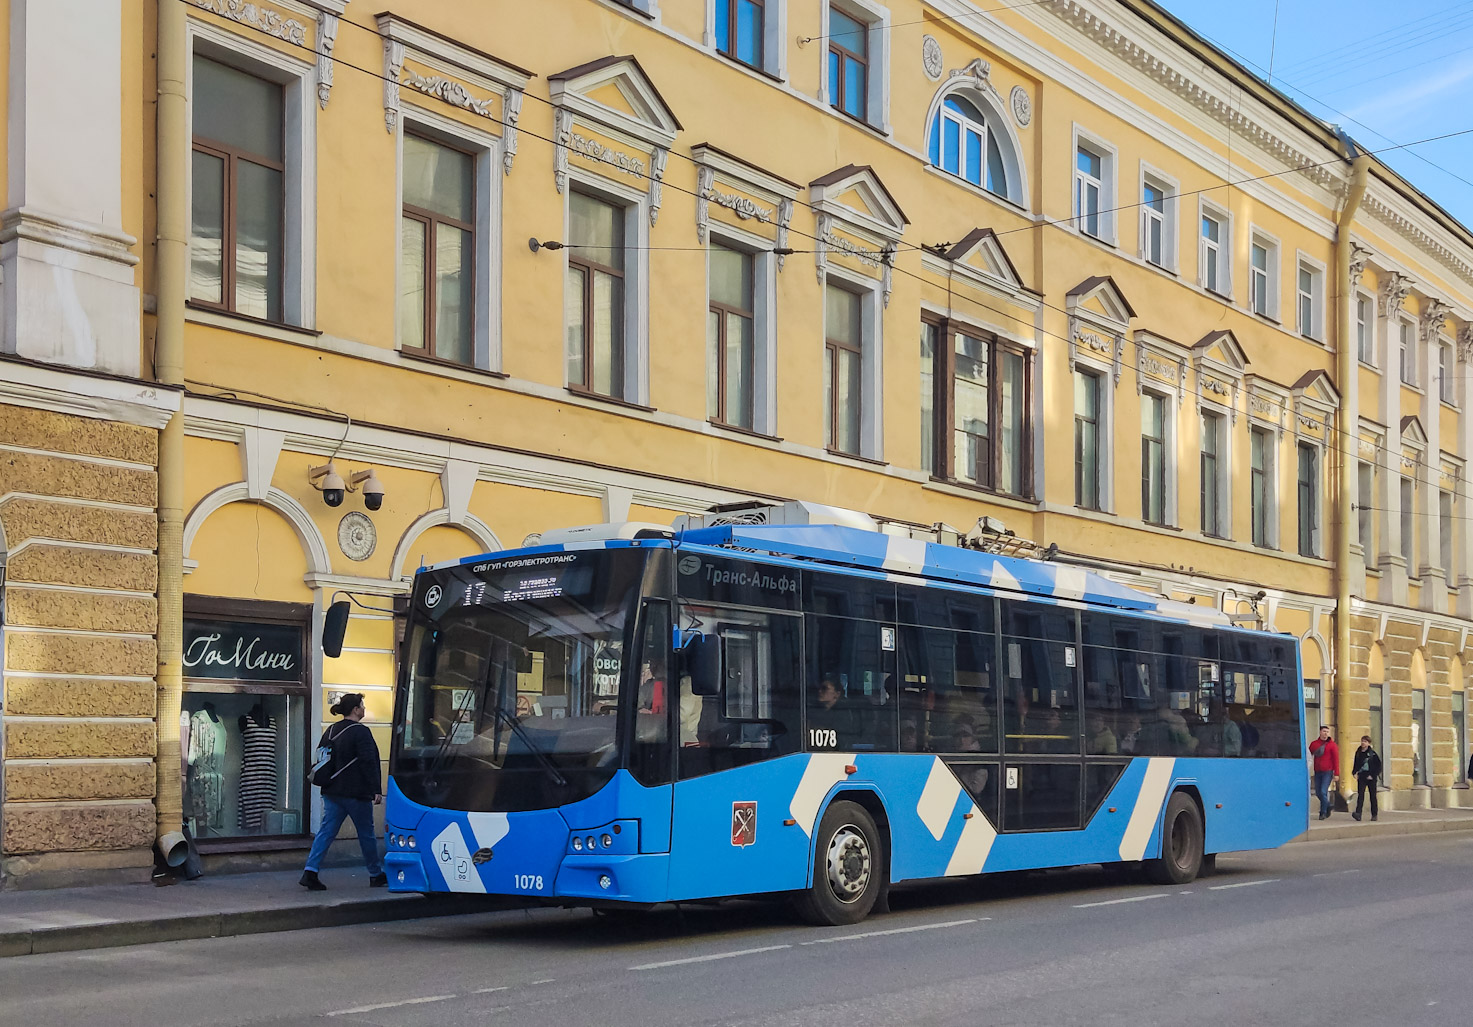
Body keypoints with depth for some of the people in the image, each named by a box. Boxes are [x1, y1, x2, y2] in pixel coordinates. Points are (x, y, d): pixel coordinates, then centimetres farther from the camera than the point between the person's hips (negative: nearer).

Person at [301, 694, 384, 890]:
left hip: (332, 791, 7)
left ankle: (310, 872, -10)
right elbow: (368, 763, -17)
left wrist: (326, 783, 23)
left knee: (326, 830, 3)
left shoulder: (330, 731, 11)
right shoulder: (360, 732, -13)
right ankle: (376, 875, 18)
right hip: (355, 792, -7)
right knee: (366, 834, 7)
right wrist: (376, 790, -15)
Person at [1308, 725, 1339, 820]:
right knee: (1318, 793, 7)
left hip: (1327, 772, -4)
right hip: (1317, 772, 4)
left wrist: (1336, 774, -7)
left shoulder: (1332, 745, -1)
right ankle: (1328, 806, 30)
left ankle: (1323, 812, 0)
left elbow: (1336, 759, -2)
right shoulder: (1314, 744, 9)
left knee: (1323, 792, -12)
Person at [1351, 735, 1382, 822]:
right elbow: (1355, 764, 17)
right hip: (1361, 777, 2)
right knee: (1360, 794, -11)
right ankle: (1358, 814, -22)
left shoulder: (1373, 753, -4)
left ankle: (1374, 815, 17)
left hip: (1371, 778, -2)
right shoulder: (1358, 753, 7)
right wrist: (1355, 772, 2)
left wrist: (1373, 775, -10)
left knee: (1373, 796, 7)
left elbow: (1378, 766, -3)